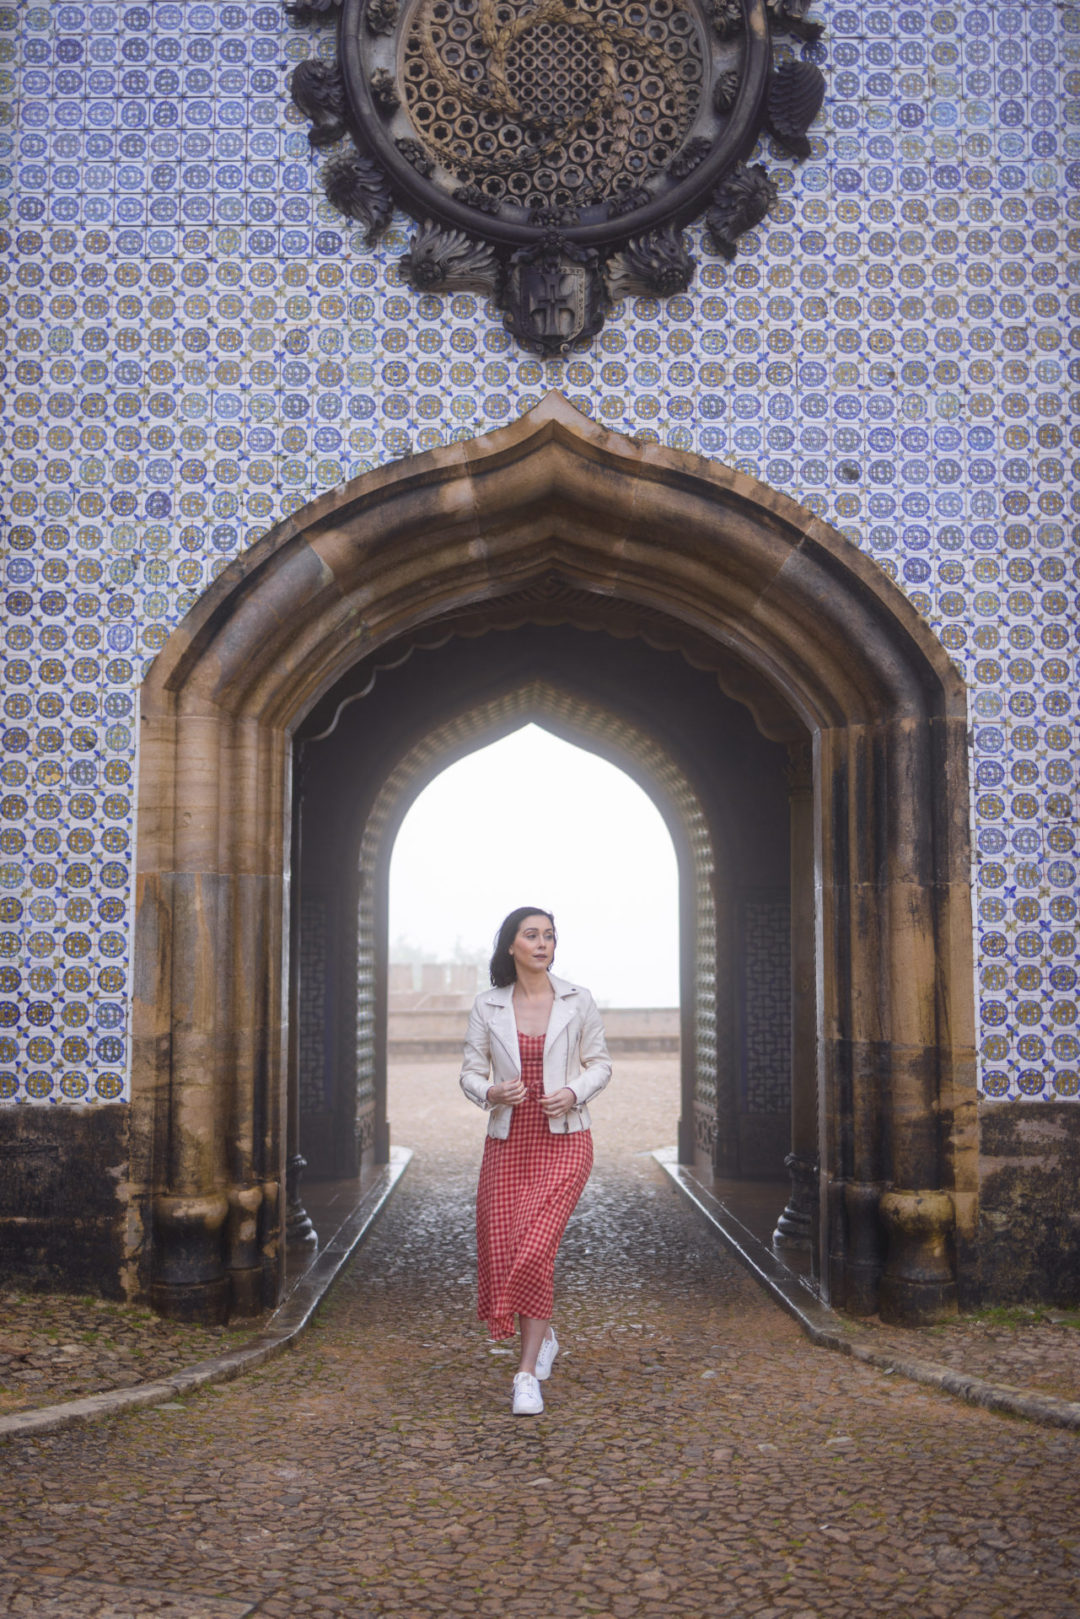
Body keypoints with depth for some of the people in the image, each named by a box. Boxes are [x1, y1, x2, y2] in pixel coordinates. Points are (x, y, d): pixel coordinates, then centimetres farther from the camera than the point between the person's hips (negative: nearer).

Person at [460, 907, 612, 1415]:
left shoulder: (577, 1001, -2)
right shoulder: (487, 1006, 1)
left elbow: (600, 1063, 7)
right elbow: (470, 1072, 5)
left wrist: (573, 1093, -12)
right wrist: (491, 1093, -16)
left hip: (564, 1140, -2)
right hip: (507, 1141, 2)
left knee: (535, 1249, -15)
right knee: (503, 1252, 6)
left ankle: (527, 1374, -3)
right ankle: (544, 1338, 36)